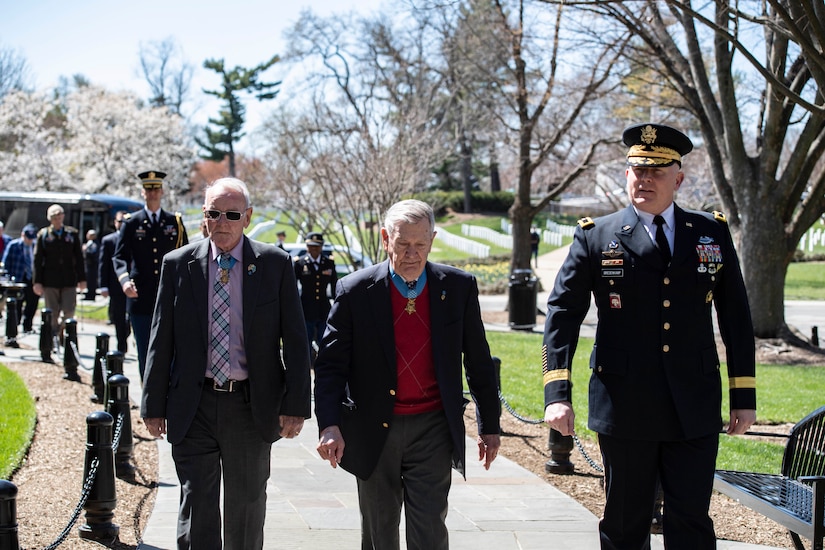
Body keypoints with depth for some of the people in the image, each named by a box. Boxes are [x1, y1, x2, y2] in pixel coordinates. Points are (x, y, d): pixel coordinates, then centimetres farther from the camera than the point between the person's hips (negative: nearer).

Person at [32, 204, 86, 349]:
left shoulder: (72, 233, 9)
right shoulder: (43, 235, 5)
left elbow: (79, 257, 11)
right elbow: (37, 260, 3)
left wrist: (82, 279, 6)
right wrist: (37, 281, -4)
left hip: (69, 281, 1)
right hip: (50, 282, -1)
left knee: (69, 311, -7)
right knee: (53, 314, 2)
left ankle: (62, 334, 16)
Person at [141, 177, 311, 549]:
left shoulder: (275, 264, -1)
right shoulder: (178, 264, 1)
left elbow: (295, 340, -1)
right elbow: (161, 340, 4)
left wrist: (296, 405, -7)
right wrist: (154, 405, 3)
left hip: (252, 407, 0)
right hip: (194, 407, 0)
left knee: (247, 507, 14)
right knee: (196, 507, -1)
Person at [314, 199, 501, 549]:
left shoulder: (459, 287, -2)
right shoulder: (355, 291, -6)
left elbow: (478, 361, 5)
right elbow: (330, 363, -6)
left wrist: (489, 426, 7)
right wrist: (330, 425, -18)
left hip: (432, 430, 0)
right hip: (373, 432, 1)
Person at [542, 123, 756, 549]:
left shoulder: (712, 233, 7)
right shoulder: (595, 237, 1)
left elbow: (736, 318, 10)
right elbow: (562, 313, -3)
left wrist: (744, 394, 7)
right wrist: (557, 394, -13)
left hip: (695, 412, 1)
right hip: (624, 411, -1)